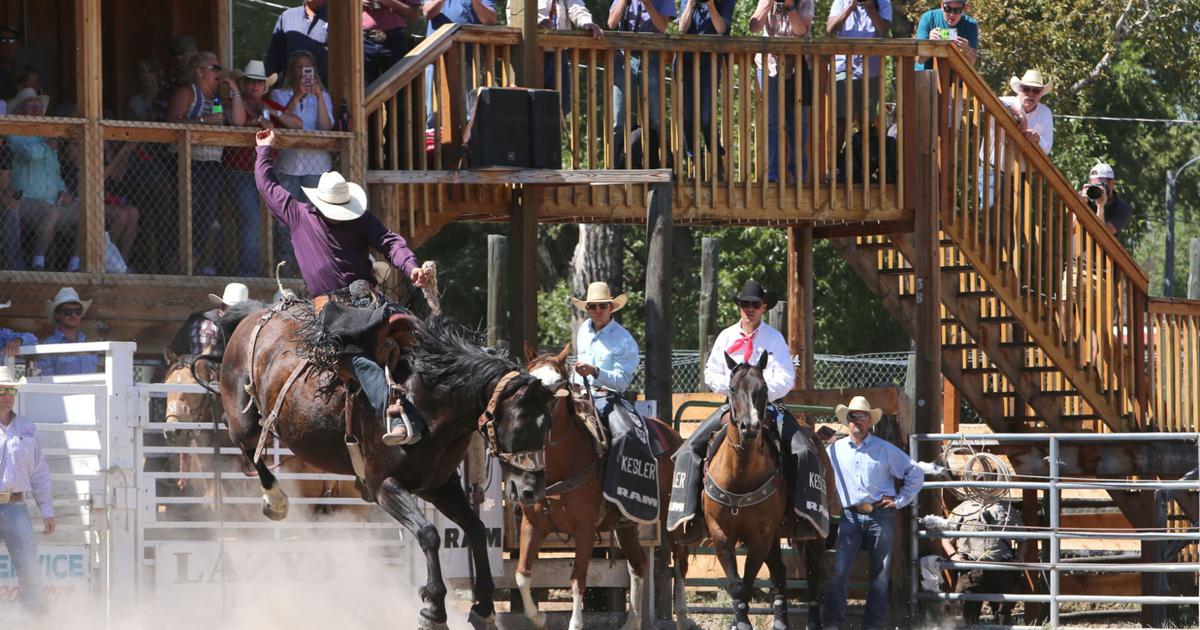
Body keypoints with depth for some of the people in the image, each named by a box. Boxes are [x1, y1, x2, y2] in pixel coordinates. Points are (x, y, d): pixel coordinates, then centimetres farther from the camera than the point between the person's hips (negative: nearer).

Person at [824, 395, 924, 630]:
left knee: (880, 575, 3)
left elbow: (915, 474, 11)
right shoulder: (835, 450, 9)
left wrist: (900, 501, 4)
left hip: (881, 516, 0)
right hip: (850, 517, 0)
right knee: (839, 571, -10)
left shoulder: (886, 450, 6)